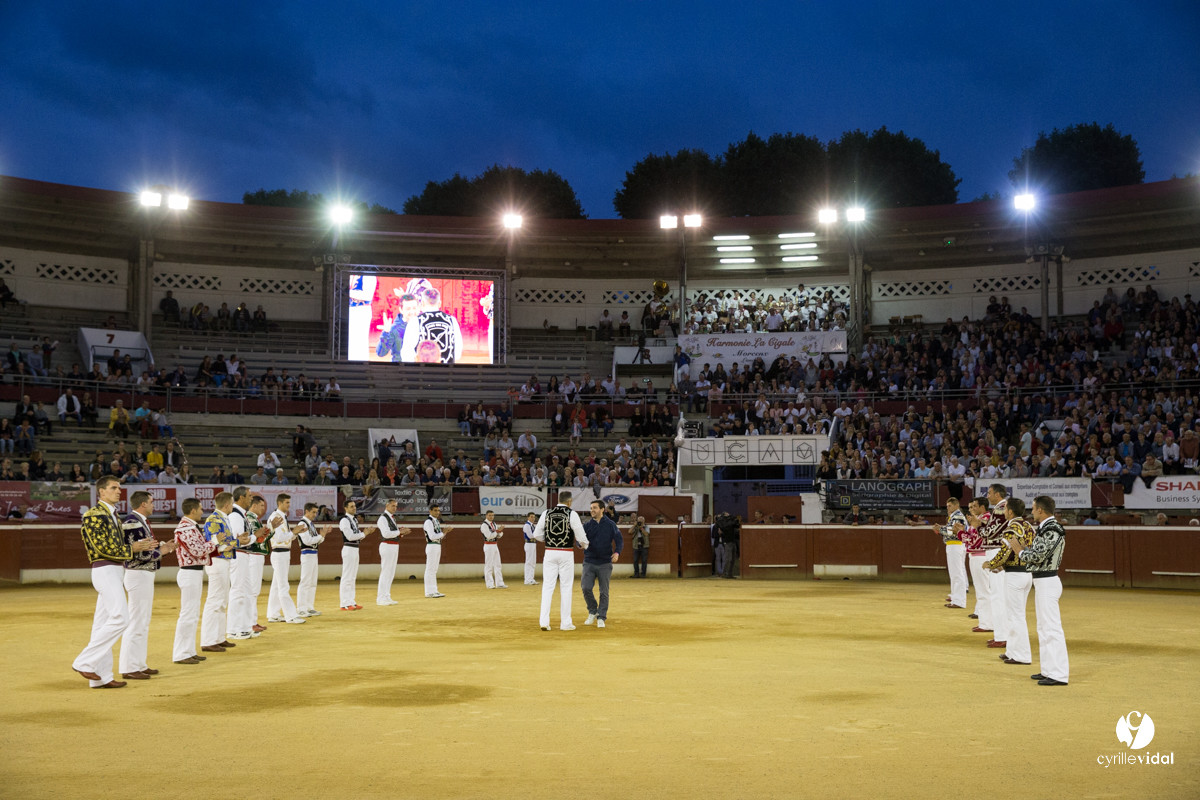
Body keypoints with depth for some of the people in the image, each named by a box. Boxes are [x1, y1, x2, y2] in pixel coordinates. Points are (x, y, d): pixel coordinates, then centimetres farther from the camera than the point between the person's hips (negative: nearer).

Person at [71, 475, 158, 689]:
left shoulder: (112, 515, 19)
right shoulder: (94, 515, -10)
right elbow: (102, 547, -18)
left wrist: (140, 545, 3)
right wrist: (132, 549, -11)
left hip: (115, 571, 9)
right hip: (105, 570, -9)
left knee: (103, 623, 9)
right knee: (120, 618, -17)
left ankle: (101, 677, 11)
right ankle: (84, 662, -11)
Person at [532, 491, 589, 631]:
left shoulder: (546, 513, 3)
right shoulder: (572, 514, -6)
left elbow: (537, 534, 5)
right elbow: (581, 536, -5)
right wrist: (584, 544, 17)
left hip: (550, 552, 2)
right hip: (566, 554, -2)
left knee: (547, 586, 7)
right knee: (566, 587, 7)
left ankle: (544, 621, 1)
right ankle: (565, 623, 11)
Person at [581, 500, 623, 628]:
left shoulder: (610, 525, 0)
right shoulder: (587, 525, 5)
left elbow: (619, 540, -1)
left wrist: (617, 552, -20)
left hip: (605, 563, -1)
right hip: (589, 562, 1)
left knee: (604, 592, 2)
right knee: (586, 588, -11)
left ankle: (601, 618, 14)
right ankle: (592, 612, 12)